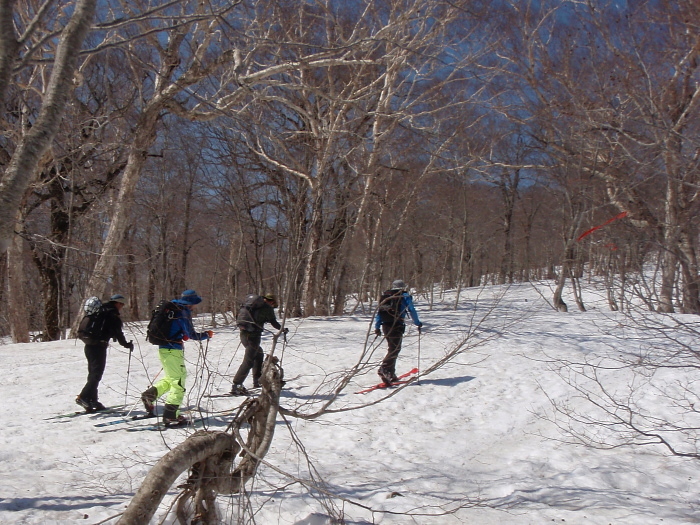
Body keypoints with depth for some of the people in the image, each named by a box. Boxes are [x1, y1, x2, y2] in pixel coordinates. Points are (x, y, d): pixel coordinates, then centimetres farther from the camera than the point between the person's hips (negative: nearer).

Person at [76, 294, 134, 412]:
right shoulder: (112, 315, -7)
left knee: (93, 373, 12)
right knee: (96, 374, -9)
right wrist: (126, 344, -3)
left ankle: (92, 400, 12)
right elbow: (117, 333, -11)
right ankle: (83, 397, -18)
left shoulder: (101, 311, 19)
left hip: (89, 345, 9)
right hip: (99, 346, -9)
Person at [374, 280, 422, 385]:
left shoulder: (385, 296, 19)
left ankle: (391, 374, 14)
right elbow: (412, 311, 5)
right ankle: (384, 369, -26)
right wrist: (418, 323, 18)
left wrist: (377, 327, 16)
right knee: (395, 349, -7)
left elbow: (379, 311, 15)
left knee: (392, 349, 16)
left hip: (385, 325, 6)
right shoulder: (405, 296, 6)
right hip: (396, 326, -6)